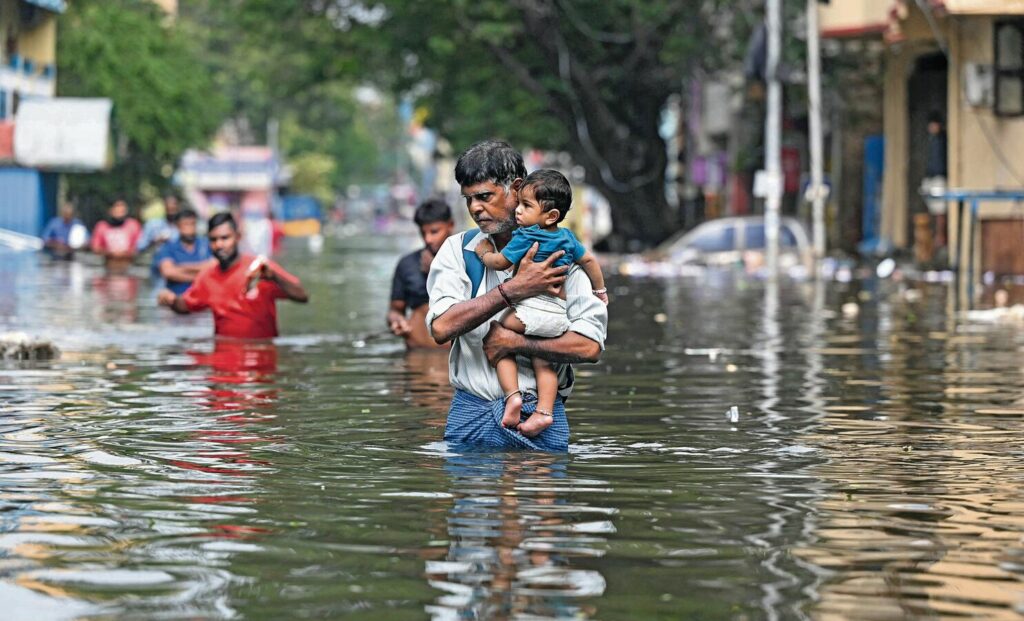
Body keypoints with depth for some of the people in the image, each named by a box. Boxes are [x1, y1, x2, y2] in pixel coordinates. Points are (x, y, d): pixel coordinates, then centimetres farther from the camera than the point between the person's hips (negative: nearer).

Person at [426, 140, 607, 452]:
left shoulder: (559, 254, 2)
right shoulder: (457, 250, 8)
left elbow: (589, 346, -7)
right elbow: (441, 327, -10)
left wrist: (514, 342, -12)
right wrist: (514, 290, -13)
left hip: (539, 413, -2)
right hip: (470, 417, 2)